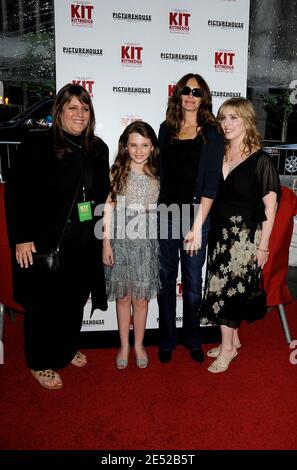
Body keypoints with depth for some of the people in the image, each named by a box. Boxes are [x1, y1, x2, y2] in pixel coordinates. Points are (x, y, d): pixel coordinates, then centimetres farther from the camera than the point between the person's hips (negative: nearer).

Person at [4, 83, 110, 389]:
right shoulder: (37, 143, -8)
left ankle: (67, 350, 42)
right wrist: (21, 238, -15)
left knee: (75, 299, 18)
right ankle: (41, 363, 30)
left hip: (84, 243, 5)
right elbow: (16, 191, -10)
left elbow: (102, 194, 13)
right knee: (44, 303, 8)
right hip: (45, 241, -5)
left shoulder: (98, 149, 8)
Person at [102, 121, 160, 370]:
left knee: (142, 298, 9)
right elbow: (109, 209, -1)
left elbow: (160, 210, 7)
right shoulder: (117, 172, -2)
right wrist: (106, 244, -4)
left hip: (147, 243, 1)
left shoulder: (157, 175, 3)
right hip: (121, 242, -1)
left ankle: (139, 344, 29)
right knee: (123, 296, 10)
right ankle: (124, 345, 28)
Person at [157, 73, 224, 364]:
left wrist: (197, 227, -13)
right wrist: (152, 210, 4)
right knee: (165, 280, 9)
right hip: (165, 213, 2)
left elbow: (210, 184, -6)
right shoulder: (166, 129, 9)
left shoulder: (212, 135, 0)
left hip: (196, 214, -2)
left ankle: (193, 339, 29)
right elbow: (159, 172, 11)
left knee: (192, 282, 9)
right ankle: (167, 340, 26)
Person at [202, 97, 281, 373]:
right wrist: (206, 231, 7)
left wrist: (263, 247, -10)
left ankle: (227, 347, 19)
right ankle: (232, 340, 29)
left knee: (227, 289, -1)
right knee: (220, 288, 11)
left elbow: (269, 208, -9)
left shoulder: (260, 161, -10)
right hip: (219, 233, 6)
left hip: (245, 236, -5)